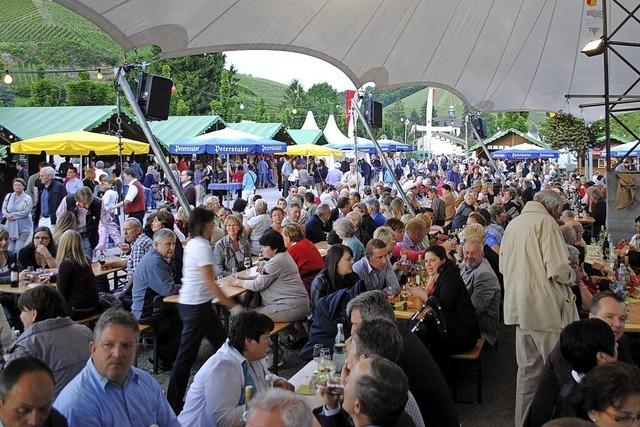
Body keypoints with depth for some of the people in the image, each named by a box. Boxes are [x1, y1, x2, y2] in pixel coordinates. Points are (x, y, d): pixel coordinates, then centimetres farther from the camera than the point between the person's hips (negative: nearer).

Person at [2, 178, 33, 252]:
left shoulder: (27, 198, -4)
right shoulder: (8, 196, 11)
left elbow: (26, 212, -12)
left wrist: (13, 215, -13)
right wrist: (7, 215, -10)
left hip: (23, 227, -5)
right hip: (10, 226, 5)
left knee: (19, 250, -10)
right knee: (10, 250, 7)